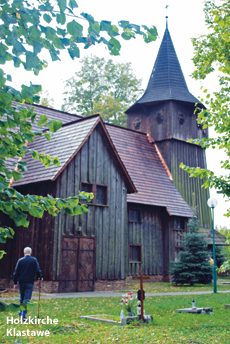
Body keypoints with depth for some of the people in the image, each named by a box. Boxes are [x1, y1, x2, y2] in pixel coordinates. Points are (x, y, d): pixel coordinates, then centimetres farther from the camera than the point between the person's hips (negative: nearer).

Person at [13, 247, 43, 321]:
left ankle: (21, 312, 30)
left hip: (21, 282, 3)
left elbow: (16, 272, 2)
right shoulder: (34, 260, -2)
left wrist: (15, 283, 7)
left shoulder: (20, 260, 2)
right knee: (27, 299, -1)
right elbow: (38, 270, -6)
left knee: (22, 298, 19)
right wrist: (40, 277, 12)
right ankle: (23, 315, -6)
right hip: (30, 282, -3)